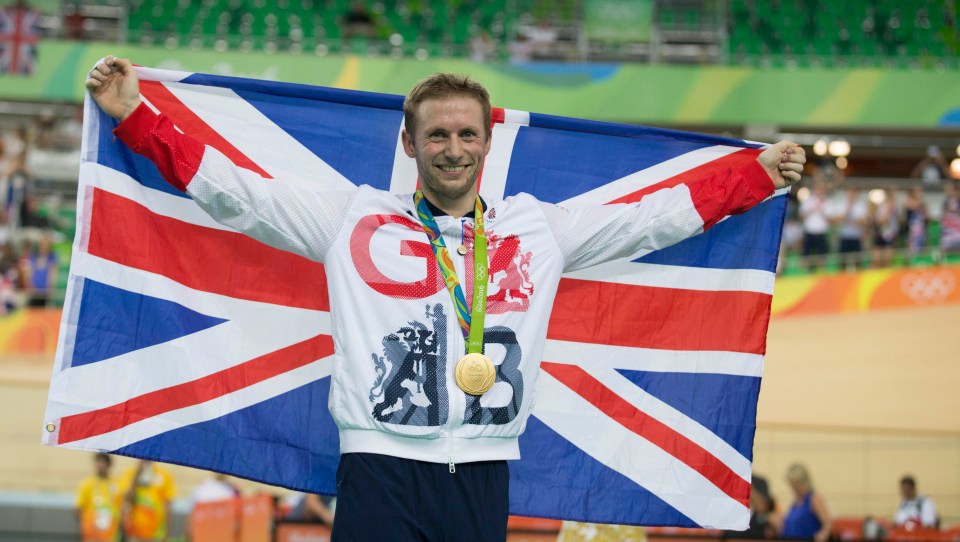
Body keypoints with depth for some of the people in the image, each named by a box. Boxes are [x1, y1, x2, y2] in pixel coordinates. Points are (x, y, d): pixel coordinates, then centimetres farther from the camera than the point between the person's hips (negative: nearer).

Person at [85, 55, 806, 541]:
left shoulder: (537, 229, 17)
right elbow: (236, 193, 9)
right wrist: (136, 117, 4)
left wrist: (760, 175, 24)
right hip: (381, 465, -2)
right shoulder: (356, 219, 10)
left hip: (484, 471, 2)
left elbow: (654, 217, 23)